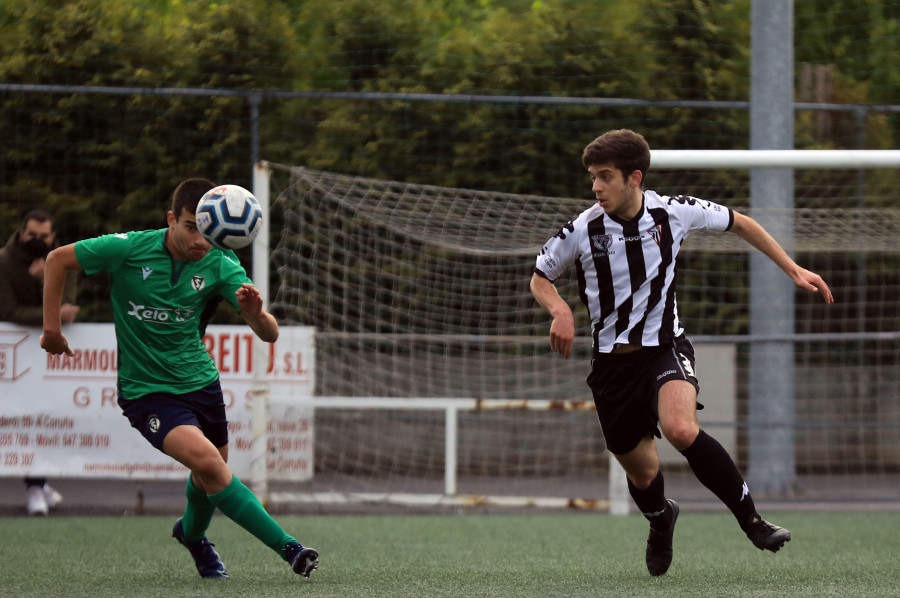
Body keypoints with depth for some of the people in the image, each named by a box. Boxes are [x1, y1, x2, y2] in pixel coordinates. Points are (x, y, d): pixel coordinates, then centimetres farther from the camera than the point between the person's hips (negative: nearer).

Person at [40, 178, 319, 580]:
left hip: (200, 380, 4)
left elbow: (269, 335, -18)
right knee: (208, 461, -25)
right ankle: (287, 547, -22)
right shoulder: (129, 249, -17)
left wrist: (255, 314, -41)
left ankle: (192, 534, 51)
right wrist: (51, 328, -2)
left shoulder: (220, 266, -11)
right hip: (147, 391, -4)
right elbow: (58, 260, -3)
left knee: (209, 478, 16)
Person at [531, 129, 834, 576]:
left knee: (681, 429, -32)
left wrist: (793, 270, 7)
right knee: (640, 472, 10)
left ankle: (751, 520, -20)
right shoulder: (581, 231, -10)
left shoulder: (675, 212, -9)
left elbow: (740, 224, 8)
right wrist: (559, 310, -14)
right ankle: (660, 522, 47)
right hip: (612, 362, 2)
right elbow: (540, 278, 8)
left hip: (665, 347, -2)